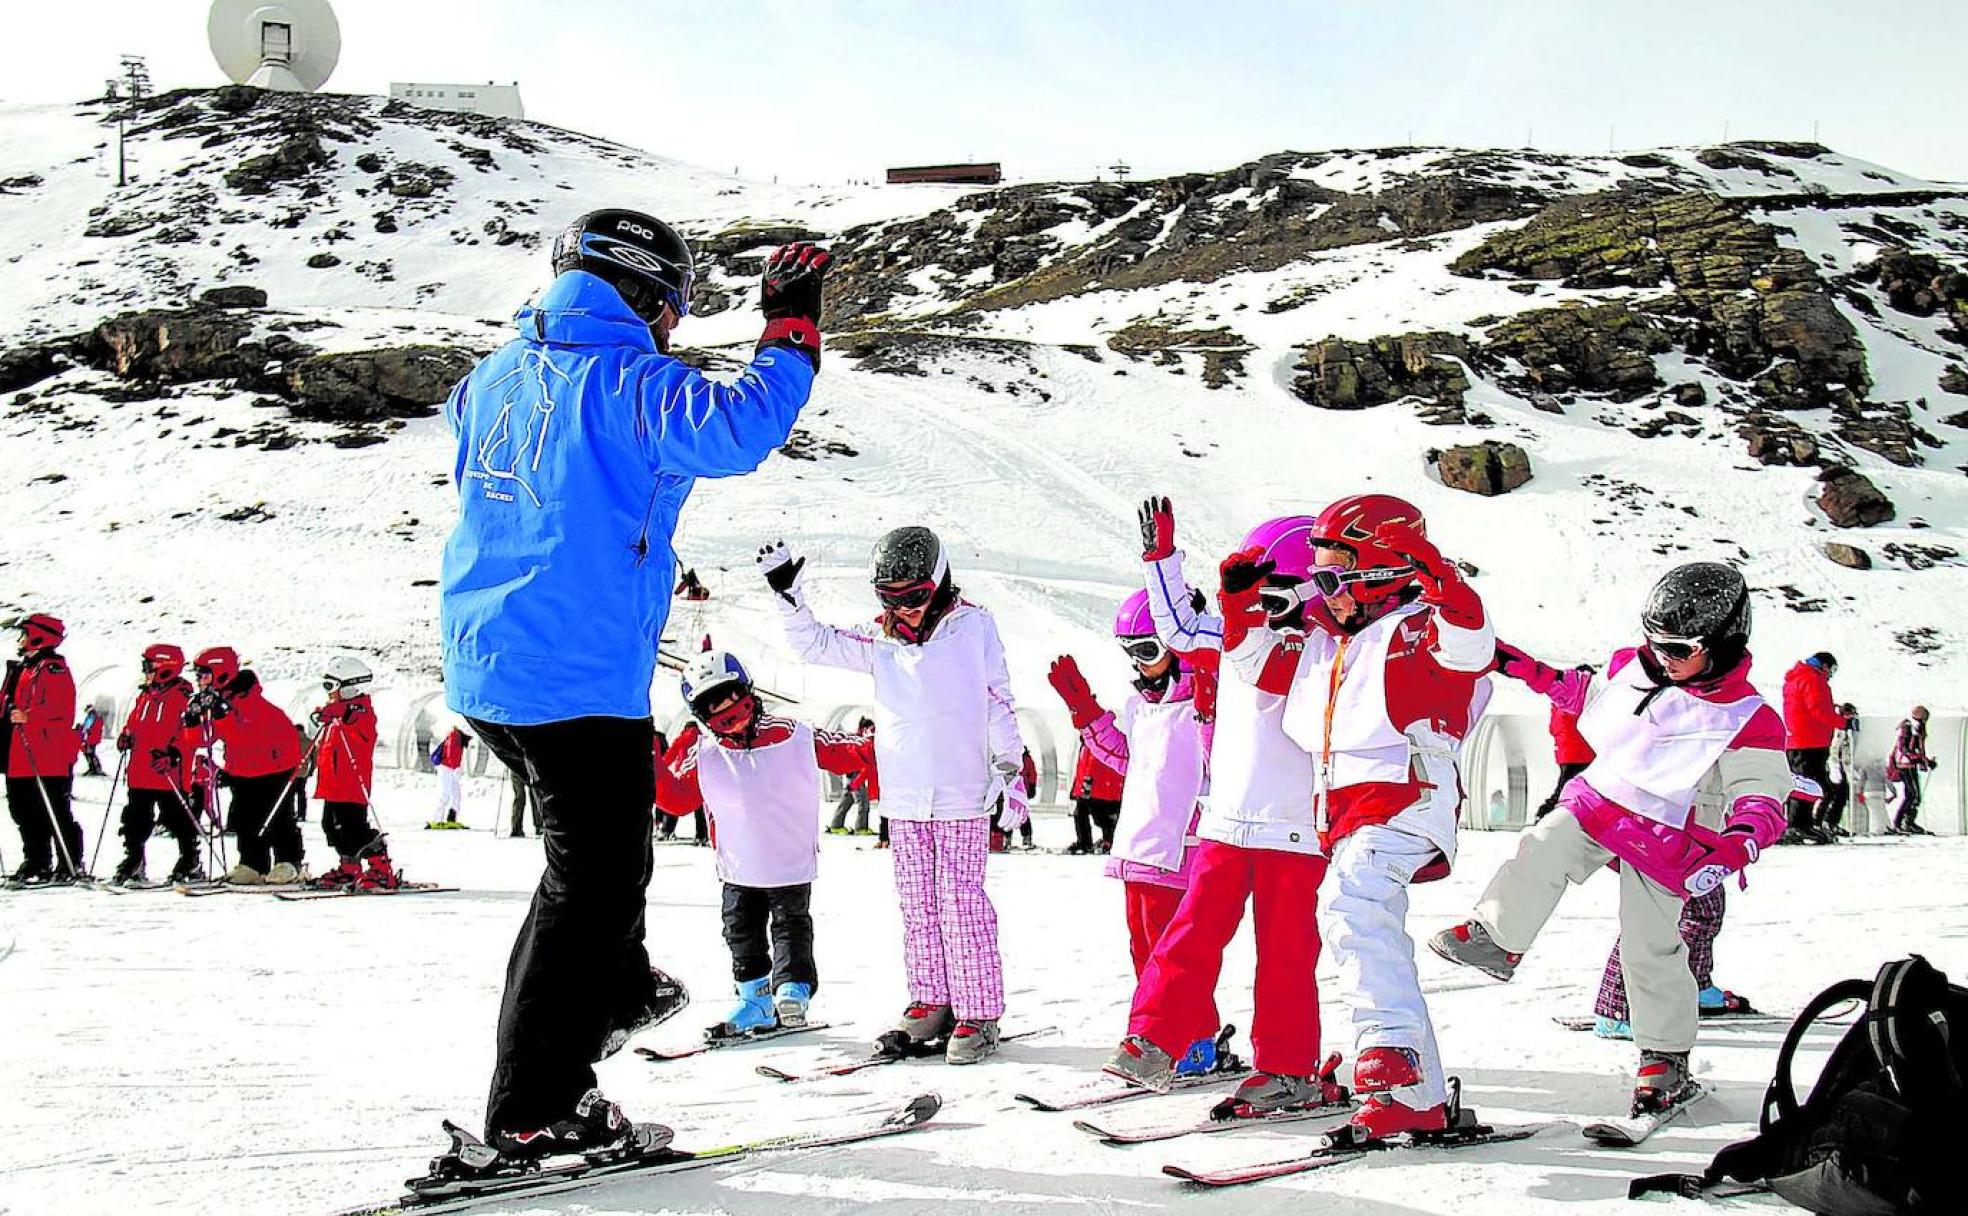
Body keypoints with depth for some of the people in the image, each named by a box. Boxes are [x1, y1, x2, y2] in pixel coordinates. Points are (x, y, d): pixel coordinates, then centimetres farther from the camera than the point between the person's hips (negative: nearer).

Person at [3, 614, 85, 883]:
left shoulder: (54, 669, -8)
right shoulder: (19, 669, 21)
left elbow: (62, 708, -20)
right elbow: (8, 706, 26)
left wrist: (28, 716, -28)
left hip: (50, 758, -9)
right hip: (20, 759, 9)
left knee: (56, 813, -7)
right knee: (23, 811, 11)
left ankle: (71, 866, -4)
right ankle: (36, 864, 18)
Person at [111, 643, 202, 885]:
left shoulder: (181, 697, -9)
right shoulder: (144, 696, 15)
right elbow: (134, 724, 26)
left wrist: (172, 755, -25)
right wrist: (126, 736, 5)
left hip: (168, 774, -7)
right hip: (140, 774, 8)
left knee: (177, 819, -1)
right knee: (136, 818, 11)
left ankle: (191, 864, 8)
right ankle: (133, 863, 20)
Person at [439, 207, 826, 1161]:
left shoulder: (497, 376, 11)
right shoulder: (624, 385, -14)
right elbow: (737, 427, -30)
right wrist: (791, 330, -18)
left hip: (485, 669, 9)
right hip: (580, 679, -9)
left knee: (600, 842, 29)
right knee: (596, 877, 0)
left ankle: (611, 995, 44)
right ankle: (533, 1111, 1)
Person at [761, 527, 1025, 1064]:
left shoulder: (973, 626, 1)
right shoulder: (882, 644, 10)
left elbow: (999, 702, 2)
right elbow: (815, 643, 13)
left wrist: (1009, 769, -2)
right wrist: (788, 593, 0)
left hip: (962, 796, -5)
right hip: (904, 799, 5)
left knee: (962, 903, -6)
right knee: (917, 905, 9)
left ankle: (978, 1014, -2)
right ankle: (930, 1003, 17)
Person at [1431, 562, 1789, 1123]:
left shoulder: (1745, 721, -16)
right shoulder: (1635, 667, -1)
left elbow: (1761, 801, -18)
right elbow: (1590, 693, 20)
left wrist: (1734, 848, -39)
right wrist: (1527, 671, 15)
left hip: (1666, 837, -5)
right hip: (1598, 800, 5)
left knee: (1650, 949, -3)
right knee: (1544, 850, -21)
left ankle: (1667, 1058, 11)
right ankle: (1496, 938, -9)